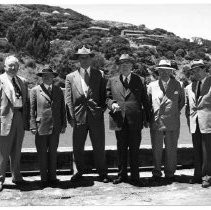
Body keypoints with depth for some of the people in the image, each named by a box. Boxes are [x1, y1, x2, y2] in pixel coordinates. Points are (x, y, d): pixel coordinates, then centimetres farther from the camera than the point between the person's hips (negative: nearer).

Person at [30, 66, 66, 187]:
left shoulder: (59, 91, 10)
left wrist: (64, 125, 6)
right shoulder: (35, 90, 1)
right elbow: (32, 110, 0)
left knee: (53, 153, 10)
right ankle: (44, 178, 17)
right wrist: (33, 126, -6)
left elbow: (63, 109, 12)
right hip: (41, 127, -2)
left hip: (55, 127, 2)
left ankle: (52, 177, 21)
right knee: (42, 153, 5)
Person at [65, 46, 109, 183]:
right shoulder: (71, 77, 8)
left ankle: (102, 173, 20)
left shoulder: (99, 74, 8)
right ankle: (80, 171, 28)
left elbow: (104, 94, 9)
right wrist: (71, 117, -4)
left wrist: (102, 109, -4)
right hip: (79, 116, 1)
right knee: (77, 148, 8)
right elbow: (68, 99, 4)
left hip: (96, 116, -1)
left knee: (99, 147, 5)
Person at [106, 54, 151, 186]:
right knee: (121, 149, 10)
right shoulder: (112, 81, 10)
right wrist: (112, 104, -10)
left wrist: (148, 118, 3)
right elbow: (107, 98, 12)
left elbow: (145, 101, 8)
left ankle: (135, 176, 14)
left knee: (134, 149, 3)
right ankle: (122, 175, 23)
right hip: (119, 120, 1)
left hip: (135, 121, -1)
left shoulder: (139, 81, 8)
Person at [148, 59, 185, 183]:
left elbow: (182, 100, 19)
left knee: (171, 150, 7)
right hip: (156, 122, 0)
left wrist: (176, 111, 10)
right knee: (156, 149, 5)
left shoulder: (177, 85, 8)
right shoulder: (152, 86, 6)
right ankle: (157, 173, 18)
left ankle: (170, 173, 20)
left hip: (173, 123, 0)